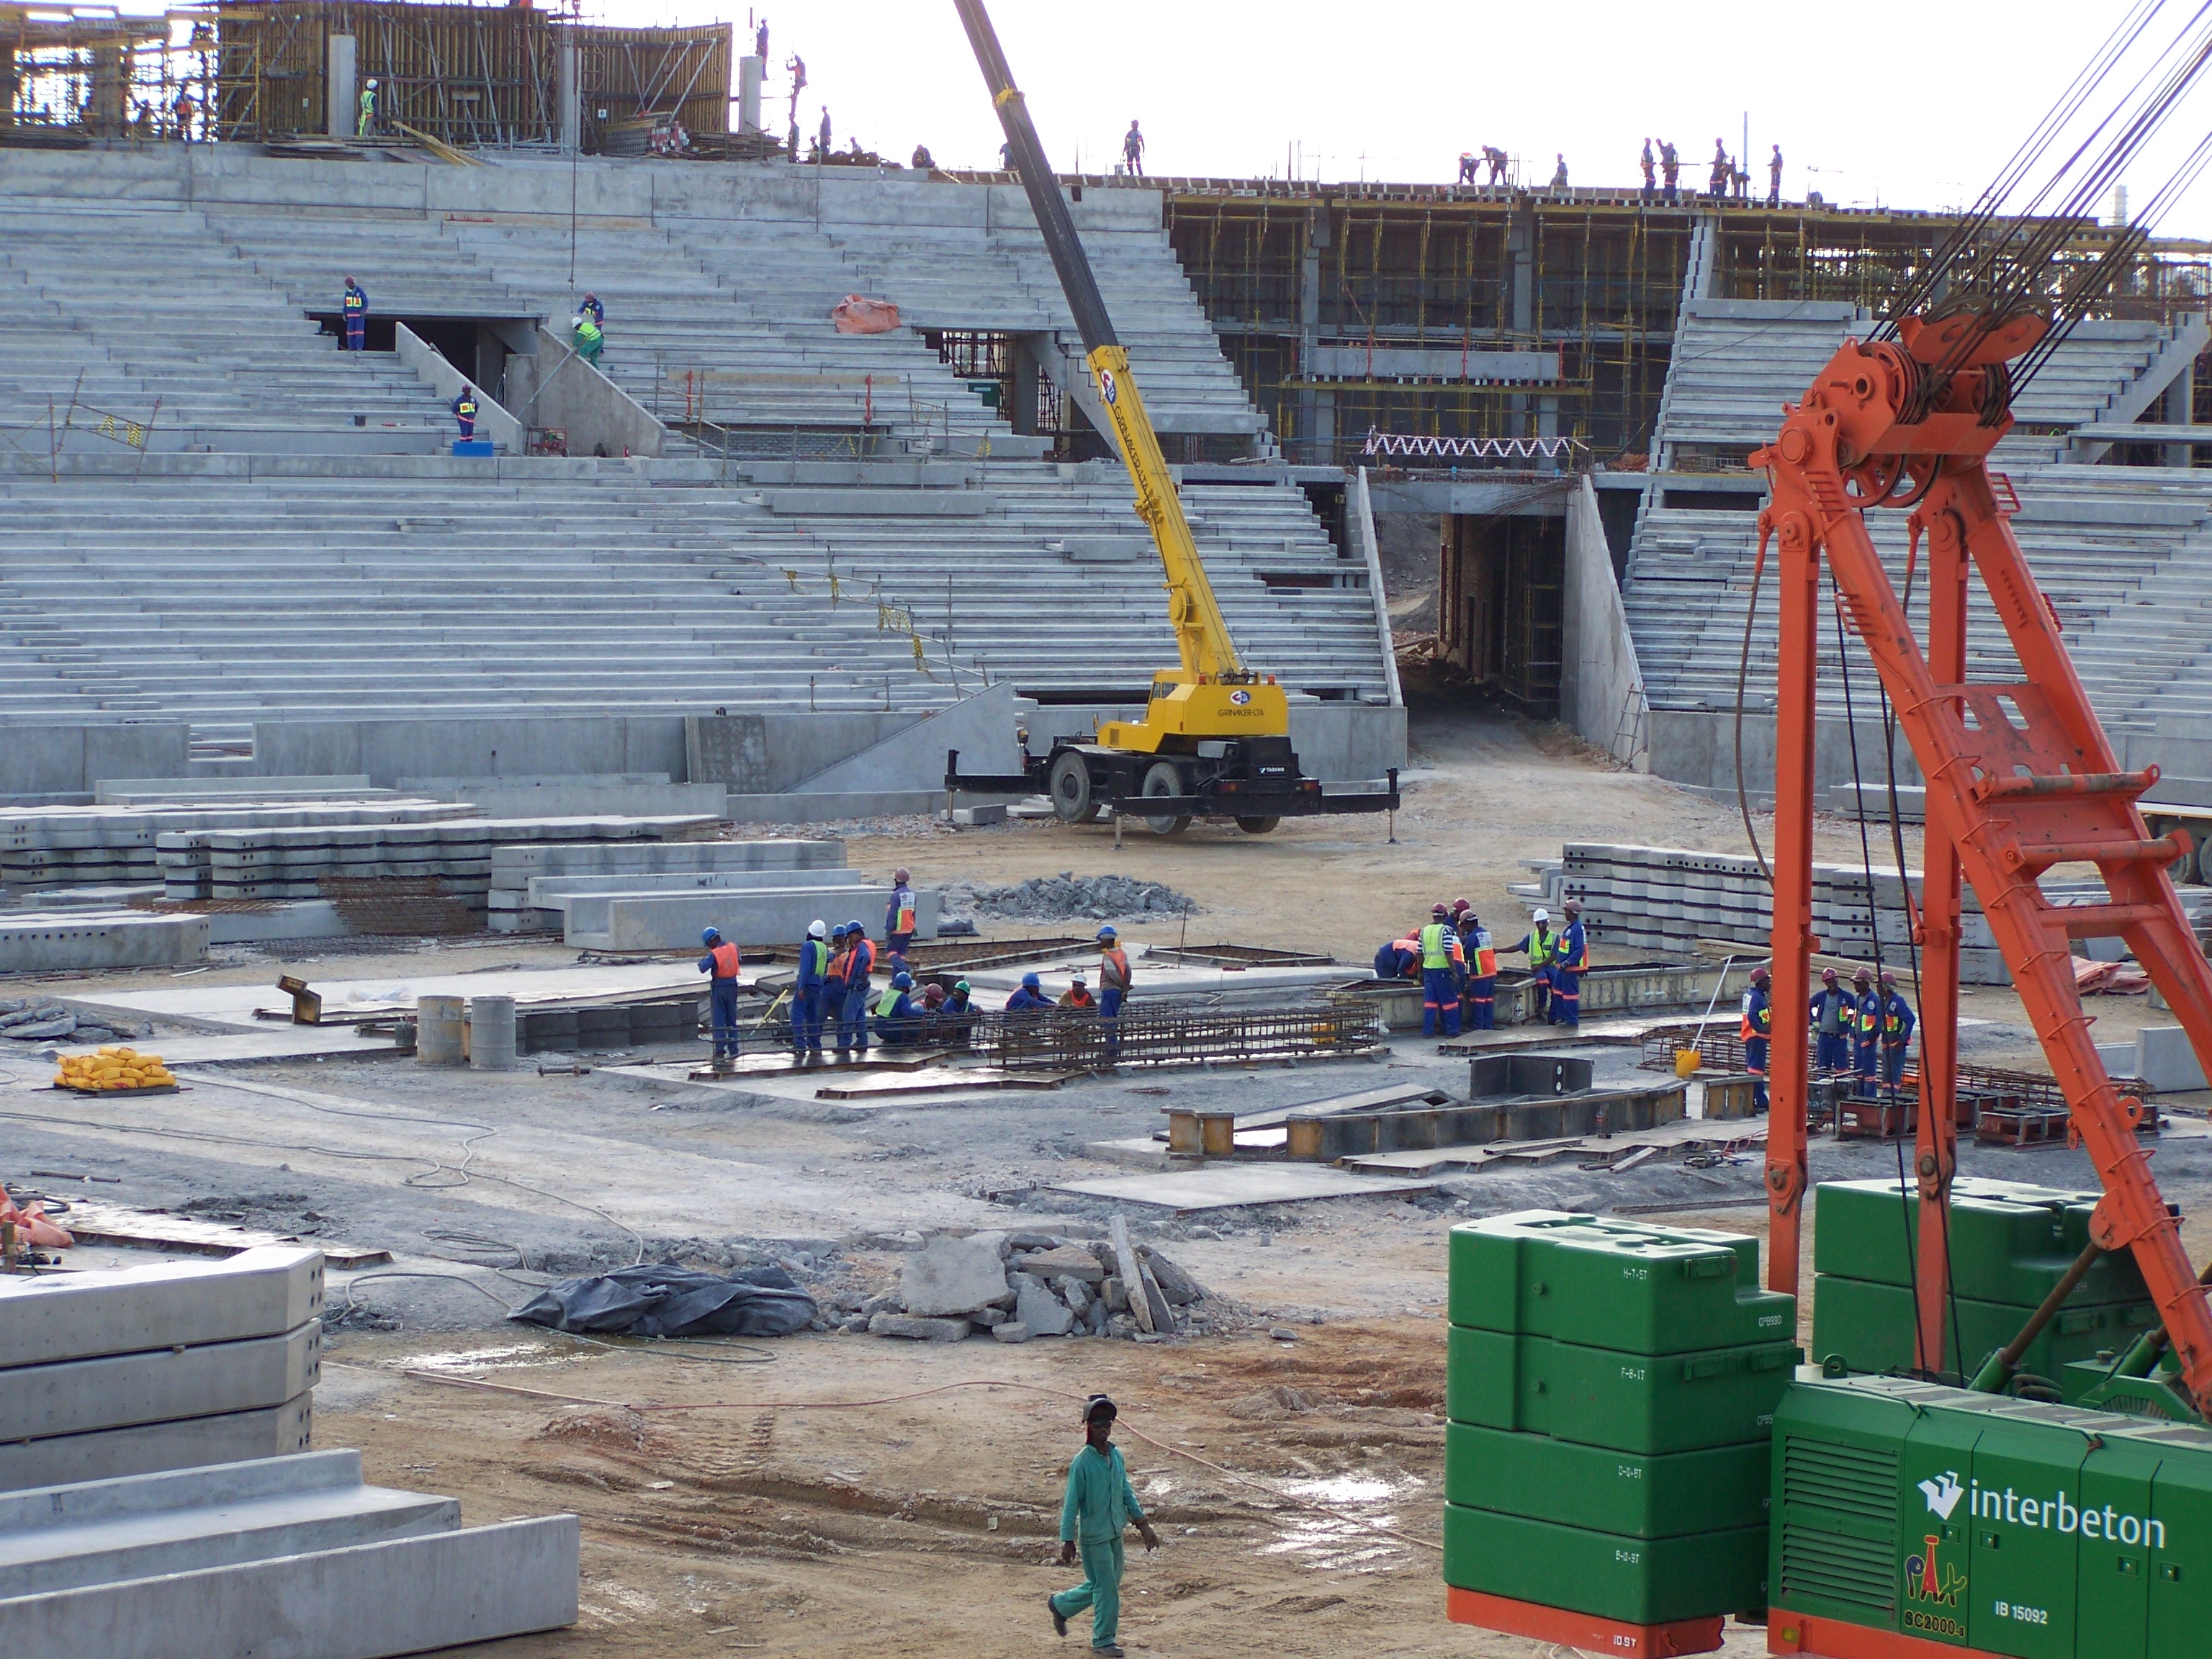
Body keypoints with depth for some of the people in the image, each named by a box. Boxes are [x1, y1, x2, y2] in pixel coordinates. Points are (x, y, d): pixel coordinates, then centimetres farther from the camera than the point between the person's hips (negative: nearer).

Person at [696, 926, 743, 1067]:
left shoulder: (714, 954, -17)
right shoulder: (733, 948, 0)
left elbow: (703, 968, -21)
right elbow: (739, 962, 16)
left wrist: (702, 961, -1)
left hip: (719, 988, -5)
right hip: (732, 986, 5)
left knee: (719, 1021, -3)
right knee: (732, 1020, 14)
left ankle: (720, 1051, -9)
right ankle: (733, 1050, 17)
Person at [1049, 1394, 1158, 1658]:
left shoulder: (1116, 1456, 4)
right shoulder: (1082, 1462, -16)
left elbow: (1126, 1493, 14)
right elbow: (1071, 1504, -14)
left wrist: (1143, 1525, 12)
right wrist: (1068, 1541, -15)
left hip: (1115, 1533, 7)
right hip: (1093, 1536, -7)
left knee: (1100, 1585, 17)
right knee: (1106, 1587, -1)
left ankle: (1061, 1604, 37)